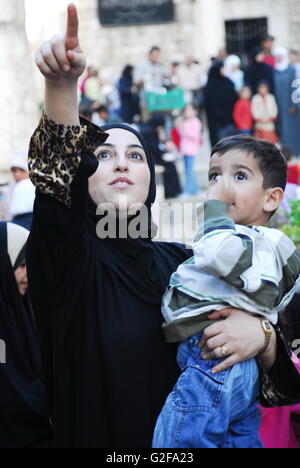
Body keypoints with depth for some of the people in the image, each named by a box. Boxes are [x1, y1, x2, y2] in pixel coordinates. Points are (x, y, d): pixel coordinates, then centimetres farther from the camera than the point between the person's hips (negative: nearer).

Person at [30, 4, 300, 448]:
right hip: (93, 436, -2)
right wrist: (61, 86, -44)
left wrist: (262, 335, -24)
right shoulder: (70, 254, -8)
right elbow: (60, 175, -29)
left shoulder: (182, 263, -1)